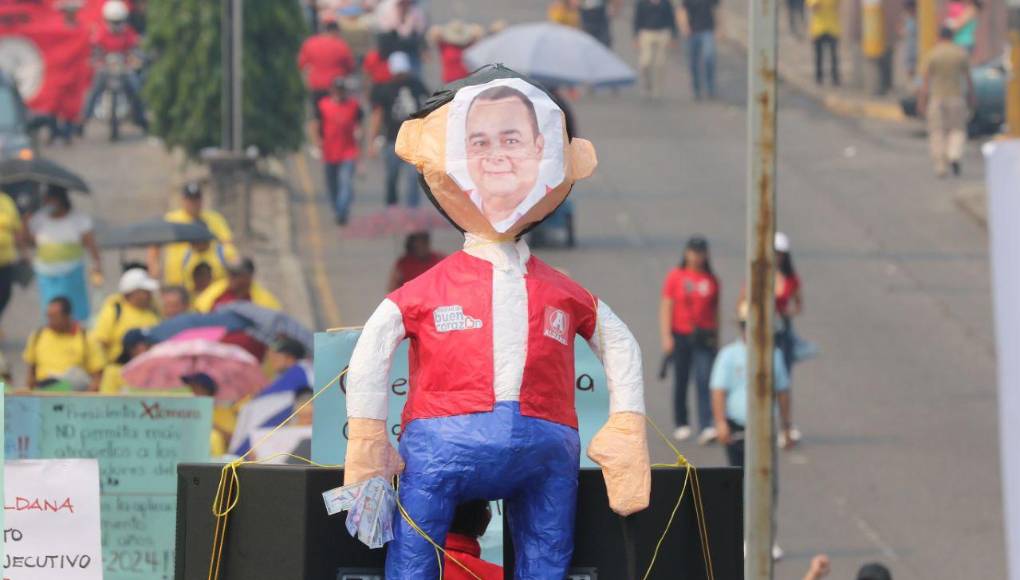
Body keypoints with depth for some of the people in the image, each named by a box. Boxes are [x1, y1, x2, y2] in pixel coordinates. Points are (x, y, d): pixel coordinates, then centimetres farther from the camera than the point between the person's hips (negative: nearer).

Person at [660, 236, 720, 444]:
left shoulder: (711, 280, 7)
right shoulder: (675, 277, 1)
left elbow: (715, 310, 13)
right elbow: (666, 307, -1)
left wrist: (716, 338, 14)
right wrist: (666, 336, -9)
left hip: (705, 338, 0)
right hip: (681, 335, 0)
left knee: (704, 380, -11)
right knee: (681, 381, 8)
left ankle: (707, 427, -18)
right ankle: (681, 424, 21)